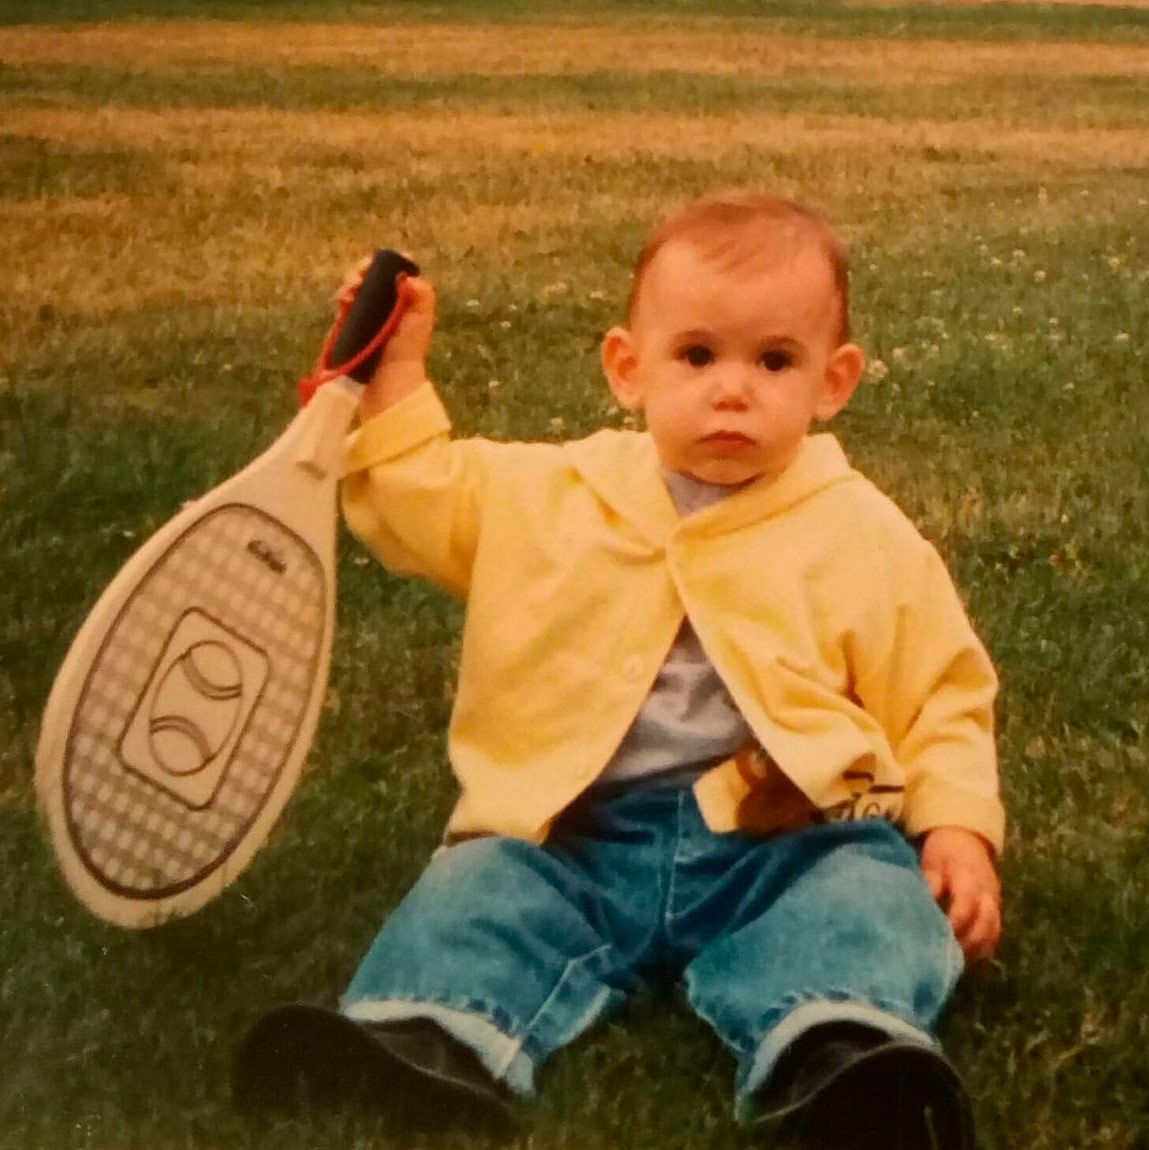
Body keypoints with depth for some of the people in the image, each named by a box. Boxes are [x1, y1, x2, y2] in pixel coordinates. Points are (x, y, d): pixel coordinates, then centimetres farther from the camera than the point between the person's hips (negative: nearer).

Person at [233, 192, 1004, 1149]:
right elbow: (416, 503, 21)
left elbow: (941, 697, 11)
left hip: (786, 844, -2)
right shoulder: (551, 495, 13)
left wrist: (958, 824, -4)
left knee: (868, 898, -32)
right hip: (578, 840, 2)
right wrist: (397, 371, 11)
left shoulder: (866, 539, 7)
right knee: (474, 894, -24)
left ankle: (846, 1059, -59)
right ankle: (419, 1043, -50)